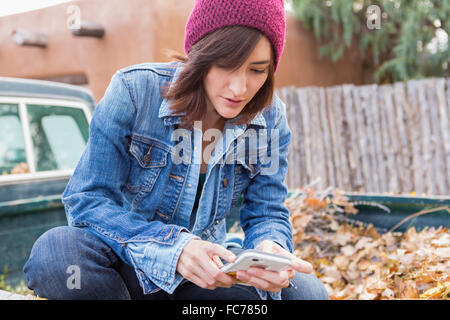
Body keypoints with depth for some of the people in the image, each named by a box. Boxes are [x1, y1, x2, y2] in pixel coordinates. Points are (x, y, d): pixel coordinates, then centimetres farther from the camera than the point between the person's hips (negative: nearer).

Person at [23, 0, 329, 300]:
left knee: (308, 292, -19)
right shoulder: (134, 91, -19)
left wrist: (270, 249, -31)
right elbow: (87, 201, -20)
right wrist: (173, 247, -36)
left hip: (205, 268, 3)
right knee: (55, 255, -34)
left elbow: (267, 213, -4)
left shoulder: (271, 119, -8)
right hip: (125, 261, -2)